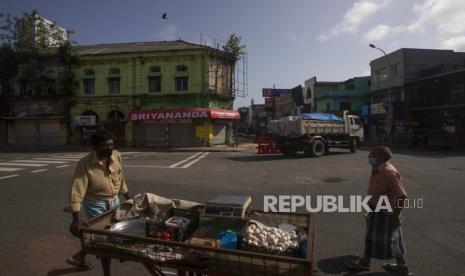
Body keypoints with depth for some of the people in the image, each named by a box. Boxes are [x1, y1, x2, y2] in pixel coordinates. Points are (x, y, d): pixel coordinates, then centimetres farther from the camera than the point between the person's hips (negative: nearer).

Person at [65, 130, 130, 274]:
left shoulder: (116, 156, -8)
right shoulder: (85, 163, -22)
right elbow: (77, 190, -25)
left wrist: (127, 196, 16)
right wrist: (76, 217, -29)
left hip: (114, 201, 6)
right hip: (95, 204, -6)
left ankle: (80, 256, 43)